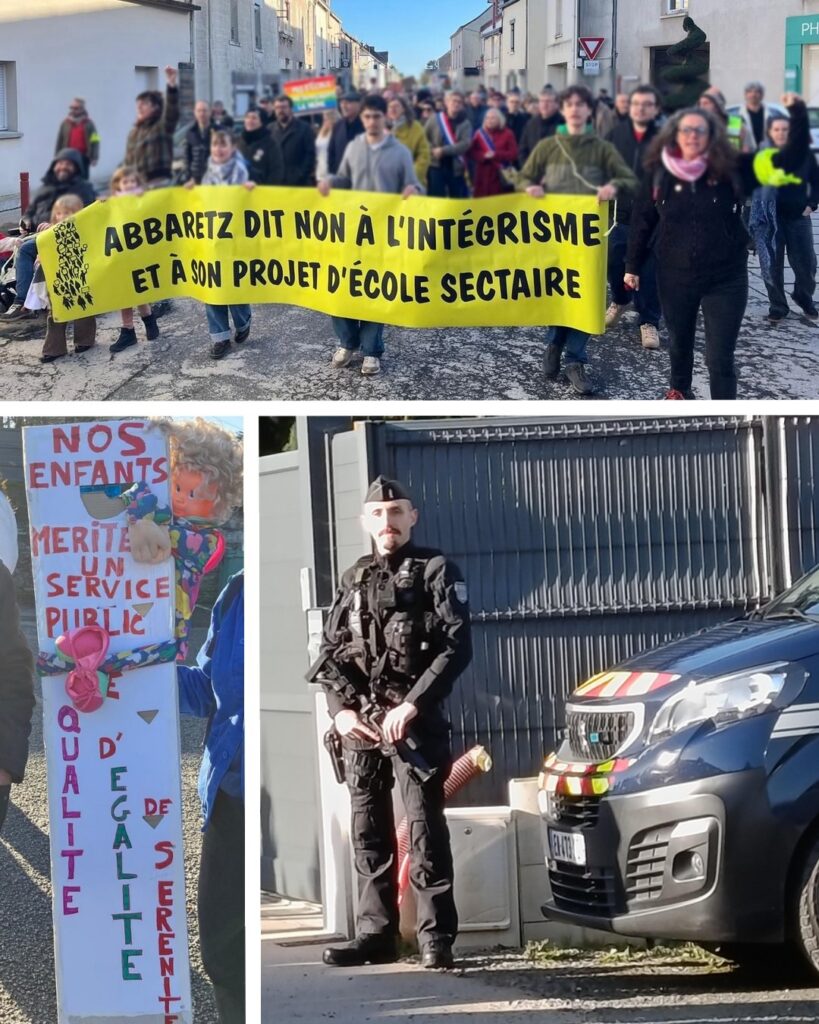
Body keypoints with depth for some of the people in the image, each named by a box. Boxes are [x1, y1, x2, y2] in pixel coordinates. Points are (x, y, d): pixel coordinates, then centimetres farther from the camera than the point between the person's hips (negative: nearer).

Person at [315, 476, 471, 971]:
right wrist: (341, 710, -3)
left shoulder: (438, 571, 1)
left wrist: (411, 705, -17)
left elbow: (457, 647, -9)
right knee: (369, 833, 8)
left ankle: (437, 937, -5)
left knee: (426, 829, -8)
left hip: (417, 722, -5)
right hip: (360, 724, 5)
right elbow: (330, 654, 15)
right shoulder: (354, 581, 17)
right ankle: (376, 933, 14)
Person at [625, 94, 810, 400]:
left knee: (720, 356, -4)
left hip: (725, 278, -2)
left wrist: (798, 113, -20)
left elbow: (789, 160, -10)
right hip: (675, 276, 2)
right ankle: (679, 391, 48)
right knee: (681, 343, 21)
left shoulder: (732, 168, -9)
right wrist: (632, 266, 9)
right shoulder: (660, 173, -5)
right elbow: (642, 221, 6)